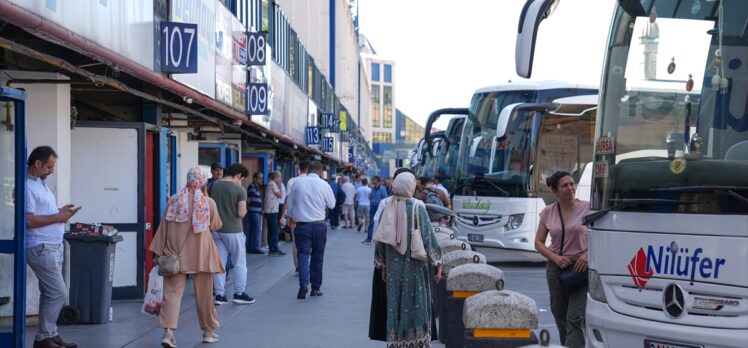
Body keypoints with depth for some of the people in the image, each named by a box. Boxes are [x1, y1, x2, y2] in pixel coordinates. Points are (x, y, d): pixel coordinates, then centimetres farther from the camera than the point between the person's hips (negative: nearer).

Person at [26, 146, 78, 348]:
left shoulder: (41, 182, 16)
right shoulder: (27, 187, -16)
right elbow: (29, 220, -22)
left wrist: (61, 211, 7)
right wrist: (57, 217, -15)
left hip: (53, 246, 10)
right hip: (41, 249, -10)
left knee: (50, 294, 12)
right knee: (59, 293, -9)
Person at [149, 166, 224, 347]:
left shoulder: (173, 200, -1)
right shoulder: (208, 203, -5)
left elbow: (164, 228, 2)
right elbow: (216, 225, 11)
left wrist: (159, 251, 8)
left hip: (176, 253, 1)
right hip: (200, 254, -1)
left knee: (173, 292, -1)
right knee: (204, 294, 12)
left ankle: (168, 331, -16)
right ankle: (208, 331, 24)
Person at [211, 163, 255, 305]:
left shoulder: (215, 185, 2)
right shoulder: (240, 190, -14)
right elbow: (241, 213, -16)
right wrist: (245, 209, 3)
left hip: (217, 229, 5)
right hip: (233, 231, -5)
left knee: (219, 263, 10)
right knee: (239, 263, 8)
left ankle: (219, 295, 10)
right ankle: (239, 294, 11)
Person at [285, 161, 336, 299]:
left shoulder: (297, 183, 1)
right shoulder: (324, 184, -4)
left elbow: (290, 204, 9)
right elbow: (332, 204, 6)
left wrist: (291, 218, 24)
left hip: (301, 225, 0)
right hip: (319, 224, 0)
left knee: (303, 253, -3)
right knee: (317, 256, 12)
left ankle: (303, 283, -25)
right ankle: (316, 288, 16)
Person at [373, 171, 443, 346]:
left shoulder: (388, 207, 0)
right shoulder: (417, 207, -11)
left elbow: (380, 239, 5)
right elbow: (428, 237, -11)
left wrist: (383, 266, 15)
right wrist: (438, 264, -3)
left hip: (394, 266, 3)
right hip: (414, 265, -3)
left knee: (395, 304, 10)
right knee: (416, 305, 4)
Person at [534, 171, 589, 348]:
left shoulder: (587, 208, -5)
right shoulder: (548, 212, 3)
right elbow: (539, 242, 7)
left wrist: (587, 254, -17)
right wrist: (555, 257, -10)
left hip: (581, 267, -4)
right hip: (556, 267, 4)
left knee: (575, 318, -14)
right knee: (561, 318, 14)